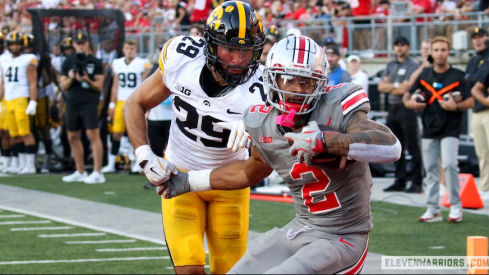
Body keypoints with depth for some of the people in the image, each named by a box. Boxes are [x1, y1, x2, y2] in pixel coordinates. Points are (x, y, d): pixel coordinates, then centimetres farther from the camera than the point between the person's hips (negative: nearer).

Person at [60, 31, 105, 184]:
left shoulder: (95, 62, 1)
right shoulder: (68, 62, 12)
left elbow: (99, 86, -2)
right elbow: (63, 86, 10)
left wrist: (87, 80, -20)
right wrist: (70, 78, -10)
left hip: (89, 103, -5)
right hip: (72, 103, 5)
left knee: (93, 135, -12)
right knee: (73, 137, 9)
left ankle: (97, 173, -13)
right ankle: (80, 172, 19)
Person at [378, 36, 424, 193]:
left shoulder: (413, 65, -6)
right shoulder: (391, 65, 17)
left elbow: (404, 89, -14)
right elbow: (381, 86, 9)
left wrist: (389, 87, 1)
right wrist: (396, 86, -7)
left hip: (407, 108, -8)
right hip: (392, 109, 8)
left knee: (412, 148, -6)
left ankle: (416, 183, -6)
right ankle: (400, 181, 16)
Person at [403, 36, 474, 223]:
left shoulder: (457, 76, -3)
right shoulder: (424, 75, 9)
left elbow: (470, 102, -6)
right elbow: (407, 97, 16)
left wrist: (455, 107, -24)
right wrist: (409, 103, -7)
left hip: (450, 129, -4)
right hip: (429, 129, 4)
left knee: (449, 164, -17)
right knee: (431, 169, 5)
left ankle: (455, 206, -7)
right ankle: (433, 209, 11)